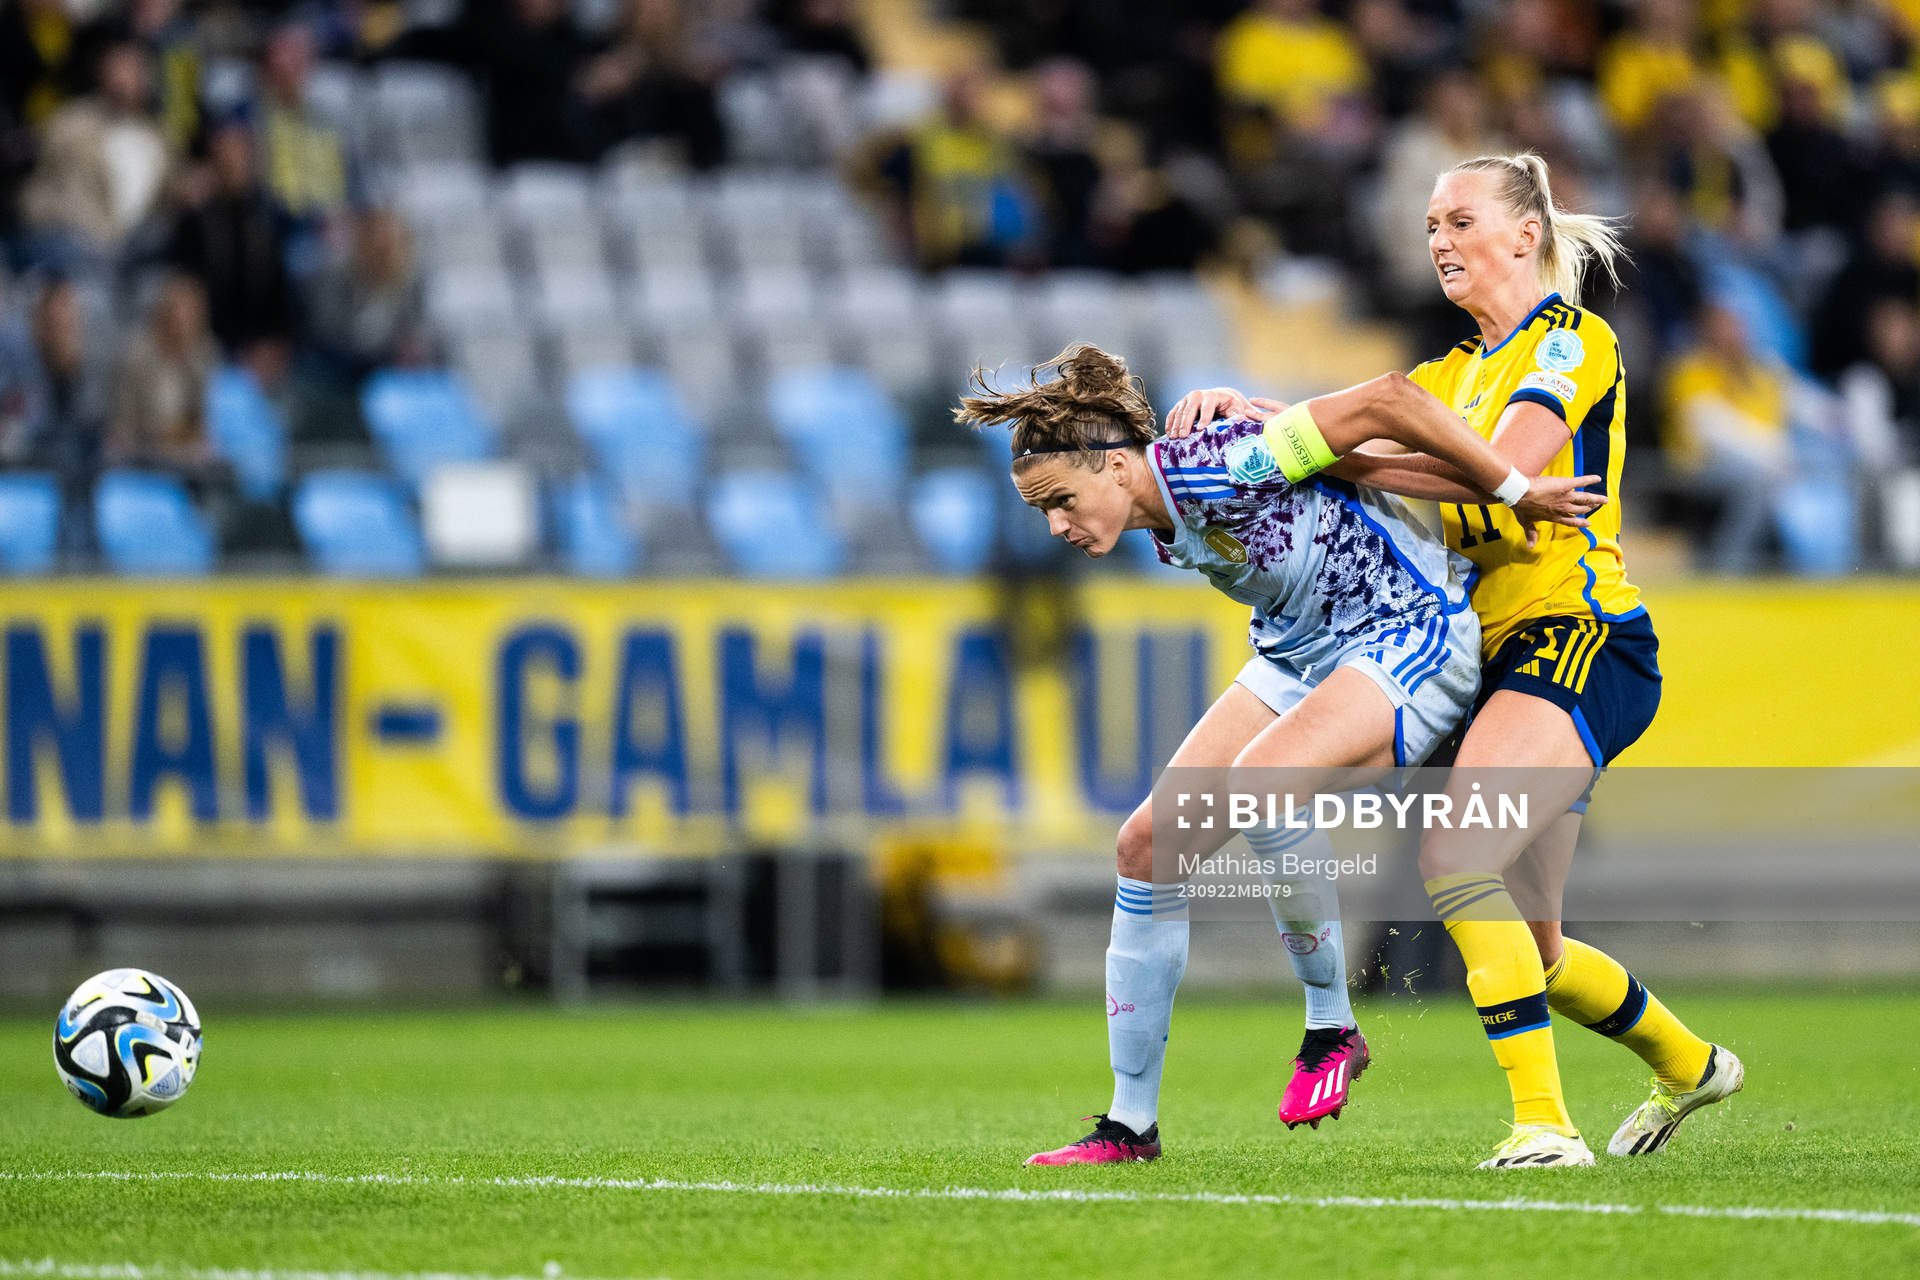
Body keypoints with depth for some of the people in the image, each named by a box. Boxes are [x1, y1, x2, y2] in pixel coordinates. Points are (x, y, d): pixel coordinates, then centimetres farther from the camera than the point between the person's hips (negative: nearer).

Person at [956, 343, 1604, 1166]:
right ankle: (1130, 1123, 4)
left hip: (1411, 639, -9)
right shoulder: (1165, 526, 0)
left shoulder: (1216, 469, -27)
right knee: (1148, 842, -3)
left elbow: (1387, 402, -26)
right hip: (1300, 653, 9)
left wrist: (1514, 492, -18)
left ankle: (1331, 1027, -14)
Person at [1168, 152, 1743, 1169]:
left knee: (1453, 855, -27)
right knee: (1527, 946, 11)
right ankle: (1688, 1065, 36)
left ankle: (1543, 1121, -28)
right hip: (1508, 654, 9)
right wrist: (1238, 407, -9)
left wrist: (1339, 460, -19)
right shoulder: (1459, 370, 21)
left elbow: (1497, 470, -20)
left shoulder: (1572, 341, -4)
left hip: (1582, 638, -9)